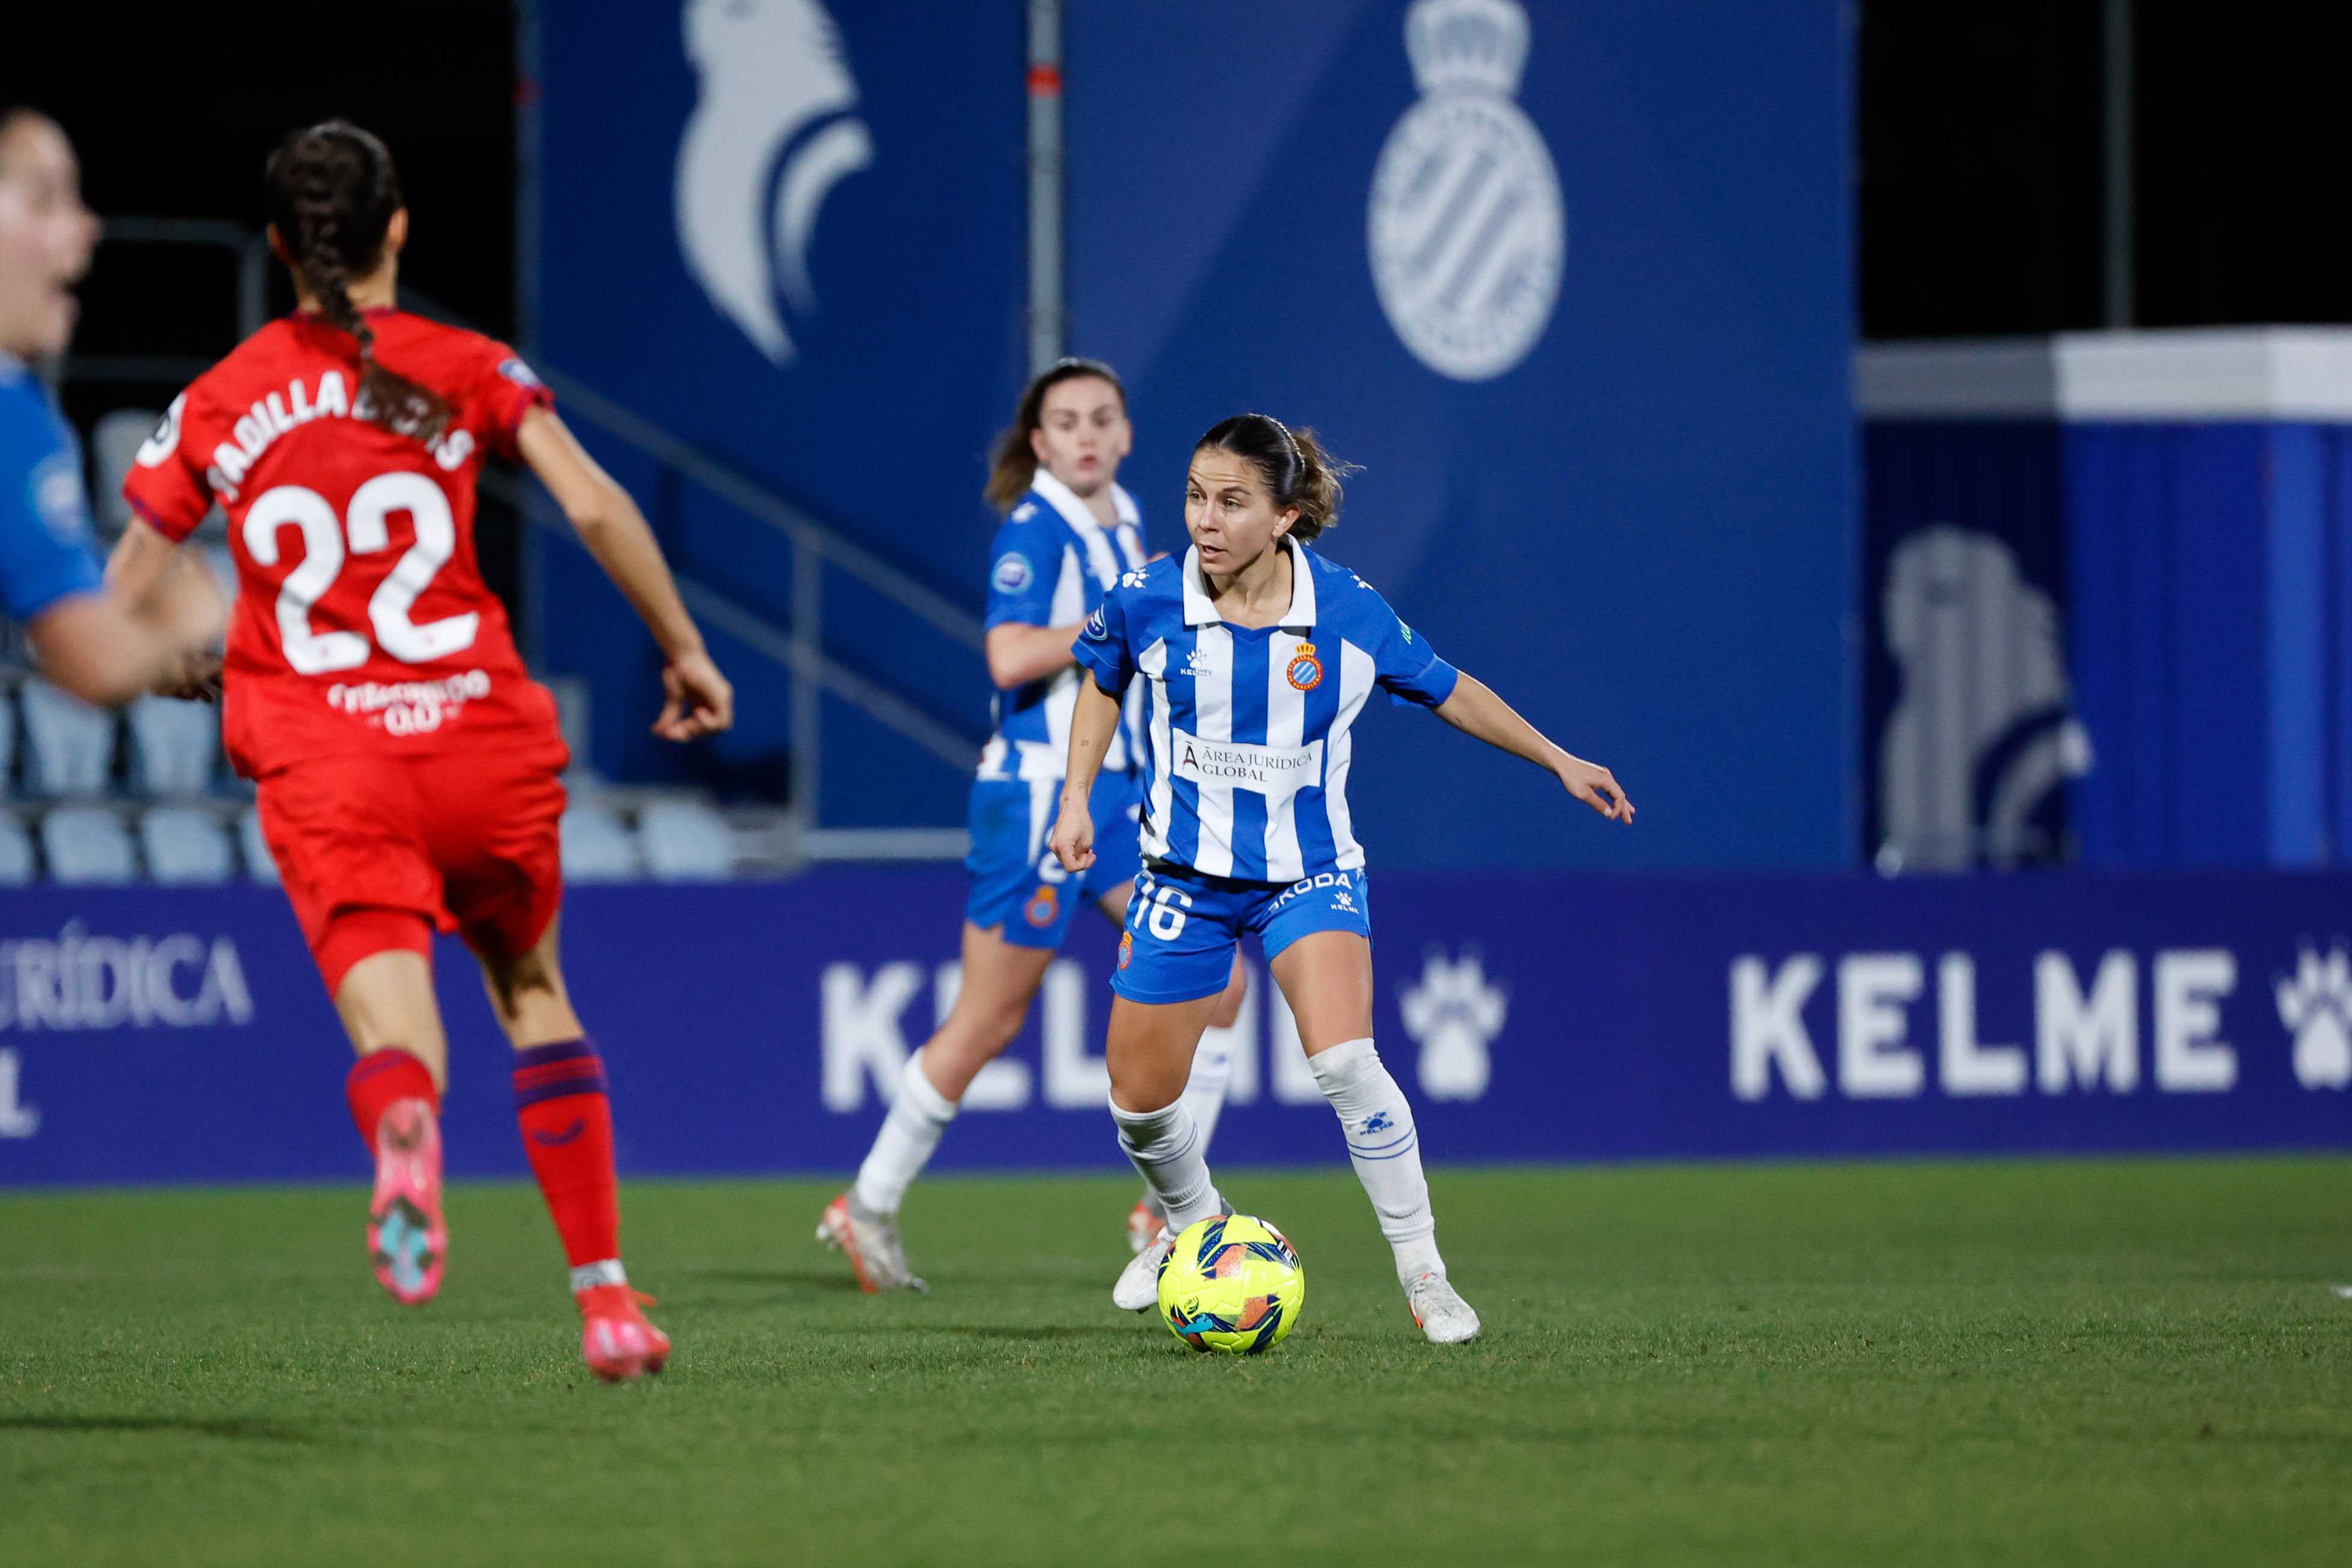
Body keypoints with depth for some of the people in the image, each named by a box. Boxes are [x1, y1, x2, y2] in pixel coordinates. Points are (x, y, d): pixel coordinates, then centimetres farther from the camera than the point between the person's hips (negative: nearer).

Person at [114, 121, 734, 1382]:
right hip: (479, 739, 1)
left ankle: (406, 1132, -50)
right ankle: (604, 1294, 18)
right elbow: (599, 509, -5)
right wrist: (684, 650, 6)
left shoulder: (219, 404, 8)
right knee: (531, 989, 21)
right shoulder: (467, 371, 5)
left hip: (321, 768, 0)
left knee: (393, 1027, -11)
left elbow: (118, 600, 11)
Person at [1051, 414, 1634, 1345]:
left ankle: (1424, 1277, -12)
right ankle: (1192, 1225, 39)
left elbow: (1448, 691, 3)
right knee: (1138, 1101, 5)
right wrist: (1077, 796, 3)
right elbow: (1103, 683, 11)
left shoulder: (1348, 613, -15)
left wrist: (1557, 760, 8)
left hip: (1309, 873, -2)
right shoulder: (1146, 605, -13)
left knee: (1343, 1063, -25)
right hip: (1184, 874, 2)